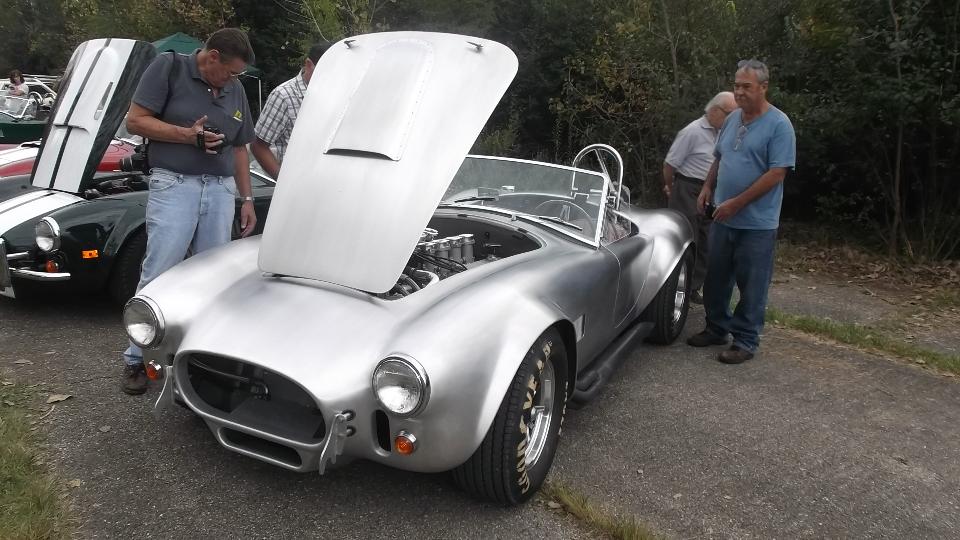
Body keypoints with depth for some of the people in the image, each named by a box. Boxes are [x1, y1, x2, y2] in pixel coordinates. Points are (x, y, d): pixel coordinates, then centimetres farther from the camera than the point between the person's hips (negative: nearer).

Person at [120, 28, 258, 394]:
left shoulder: (235, 91, 16)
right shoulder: (169, 67, 1)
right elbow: (135, 120, -4)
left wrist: (247, 199, 16)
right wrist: (188, 134, -15)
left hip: (221, 190, 5)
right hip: (174, 185, -5)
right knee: (158, 276, -6)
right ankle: (136, 359, 6)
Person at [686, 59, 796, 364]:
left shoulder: (778, 125, -12)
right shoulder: (732, 119, 9)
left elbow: (776, 173, -17)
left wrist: (736, 203, -19)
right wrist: (708, 187, 6)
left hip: (757, 224, -7)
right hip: (723, 218, 7)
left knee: (751, 285, 3)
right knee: (716, 279, 15)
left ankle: (746, 341, 14)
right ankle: (717, 328, 30)